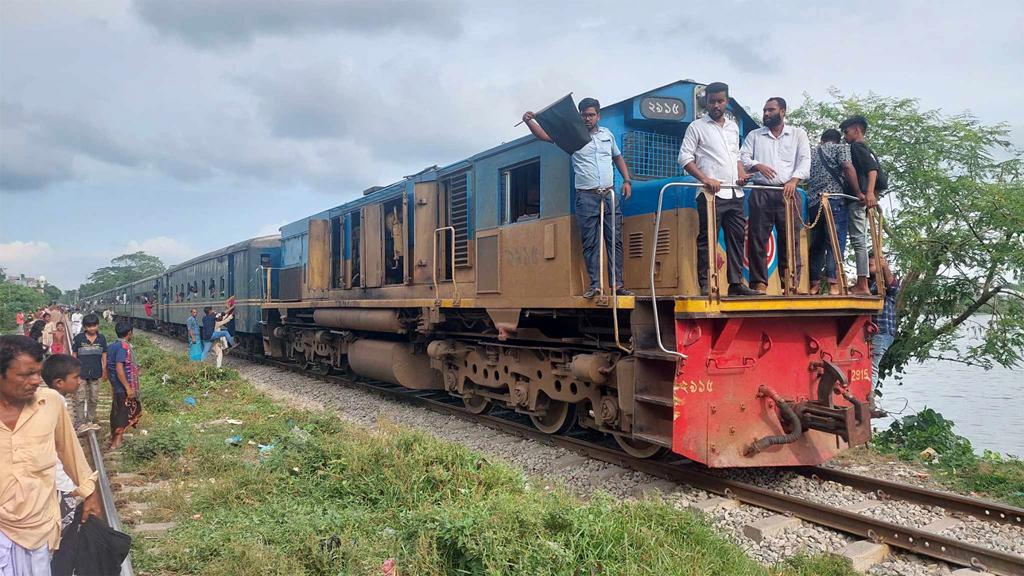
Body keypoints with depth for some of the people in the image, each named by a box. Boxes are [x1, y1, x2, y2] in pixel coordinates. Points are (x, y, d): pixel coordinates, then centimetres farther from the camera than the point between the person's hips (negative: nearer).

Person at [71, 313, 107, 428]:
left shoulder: (101, 338, 3)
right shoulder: (79, 338, -4)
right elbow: (74, 356, 2)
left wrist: (104, 371, 8)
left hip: (95, 373, 3)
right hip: (81, 373, -2)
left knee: (94, 399, 11)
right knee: (80, 399, -2)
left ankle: (91, 420, 25)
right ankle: (80, 423, 2)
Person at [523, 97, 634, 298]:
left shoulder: (607, 134, 14)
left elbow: (618, 158, 26)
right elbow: (545, 134, -8)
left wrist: (627, 180, 15)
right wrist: (529, 122, -26)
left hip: (609, 194, 3)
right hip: (586, 197, -3)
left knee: (615, 240, 0)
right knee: (590, 243, -1)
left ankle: (617, 284, 3)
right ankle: (594, 285, 3)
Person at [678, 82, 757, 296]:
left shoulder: (733, 127, 20)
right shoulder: (697, 126, 1)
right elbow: (685, 157, -6)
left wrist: (741, 173, 8)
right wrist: (705, 179, -17)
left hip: (734, 194, 6)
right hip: (711, 194, -6)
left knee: (737, 238, 6)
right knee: (707, 238, -7)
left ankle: (736, 283, 11)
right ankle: (705, 285, -4)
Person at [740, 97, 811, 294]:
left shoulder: (798, 134, 16)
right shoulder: (754, 135, 18)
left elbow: (805, 160, 5)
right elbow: (743, 157, 7)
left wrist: (793, 180, -12)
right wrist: (758, 165, -14)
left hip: (787, 192, 0)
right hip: (761, 192, 0)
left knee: (790, 238, -3)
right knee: (758, 237, -6)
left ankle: (790, 283, -1)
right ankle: (759, 283, -4)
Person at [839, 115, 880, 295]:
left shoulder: (856, 147, -5)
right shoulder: (867, 149, 24)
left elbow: (872, 169, -19)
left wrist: (869, 192, -31)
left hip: (858, 199, -10)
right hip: (863, 200, 10)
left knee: (858, 240, -12)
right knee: (860, 241, 9)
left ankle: (862, 285, -15)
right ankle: (862, 284, 9)